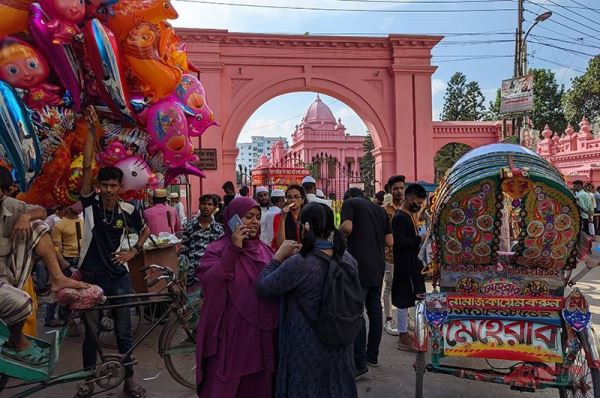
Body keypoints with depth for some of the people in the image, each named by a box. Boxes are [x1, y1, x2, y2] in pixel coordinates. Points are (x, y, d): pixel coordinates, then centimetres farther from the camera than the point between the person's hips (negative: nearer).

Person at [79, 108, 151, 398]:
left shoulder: (128, 211, -4)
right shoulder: (90, 203, -7)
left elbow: (145, 231, 14)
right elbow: (87, 167, -16)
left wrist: (133, 252, -1)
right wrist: (92, 130, -21)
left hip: (118, 277, 1)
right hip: (91, 276, 0)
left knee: (124, 332, 10)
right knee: (91, 332, 12)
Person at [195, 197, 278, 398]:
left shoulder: (264, 250, 9)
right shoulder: (217, 250, -7)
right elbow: (209, 282, -24)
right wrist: (233, 249, -25)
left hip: (262, 333, 5)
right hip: (232, 334, -5)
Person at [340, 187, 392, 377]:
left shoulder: (350, 203, 1)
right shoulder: (379, 209, 17)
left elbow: (347, 227, -17)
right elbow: (389, 241, 12)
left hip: (359, 265, -7)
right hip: (378, 267, 7)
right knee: (375, 310, 14)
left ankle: (360, 363, -4)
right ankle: (373, 355, 24)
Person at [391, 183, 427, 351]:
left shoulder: (410, 215, 14)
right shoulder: (400, 217, -16)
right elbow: (399, 242, -25)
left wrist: (421, 238, 7)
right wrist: (420, 239, -21)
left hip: (412, 265, 10)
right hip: (405, 266, -10)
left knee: (406, 300, 16)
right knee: (403, 300, -2)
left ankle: (404, 333, 27)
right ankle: (403, 337, 7)